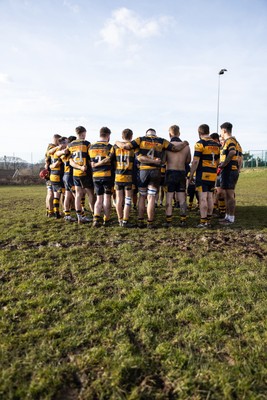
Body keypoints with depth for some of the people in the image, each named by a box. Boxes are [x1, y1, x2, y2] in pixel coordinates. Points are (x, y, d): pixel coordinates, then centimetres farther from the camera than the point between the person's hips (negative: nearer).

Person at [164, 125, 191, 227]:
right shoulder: (186, 146, 3)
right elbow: (188, 161, 12)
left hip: (170, 172, -3)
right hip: (182, 173, 3)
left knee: (169, 198, 2)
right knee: (182, 198, 10)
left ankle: (169, 221, 3)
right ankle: (183, 220, 13)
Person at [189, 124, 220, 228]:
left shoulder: (200, 143, -8)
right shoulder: (216, 144, 14)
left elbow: (195, 161, -13)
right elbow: (217, 162, 16)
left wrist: (191, 175, -7)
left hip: (203, 174, -7)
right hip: (213, 174, 7)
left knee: (203, 198, -5)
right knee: (210, 197, 11)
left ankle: (203, 222, -2)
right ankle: (208, 220, 18)